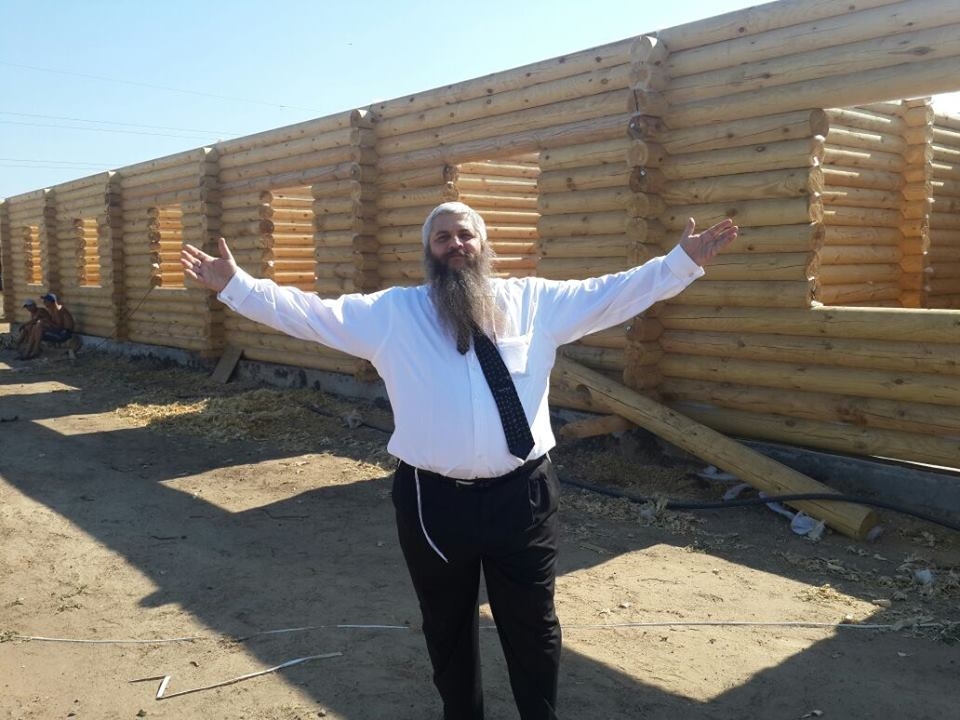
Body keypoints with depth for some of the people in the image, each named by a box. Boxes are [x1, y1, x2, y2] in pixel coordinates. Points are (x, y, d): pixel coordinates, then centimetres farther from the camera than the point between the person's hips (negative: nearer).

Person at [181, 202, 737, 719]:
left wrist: (684, 262, -1)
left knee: (533, 626, 15)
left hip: (522, 495, 0)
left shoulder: (534, 301, 3)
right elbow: (311, 313, -1)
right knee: (447, 628, 19)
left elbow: (614, 293, 4)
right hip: (432, 500, 0)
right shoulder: (391, 312, 1)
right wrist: (235, 285, -7)